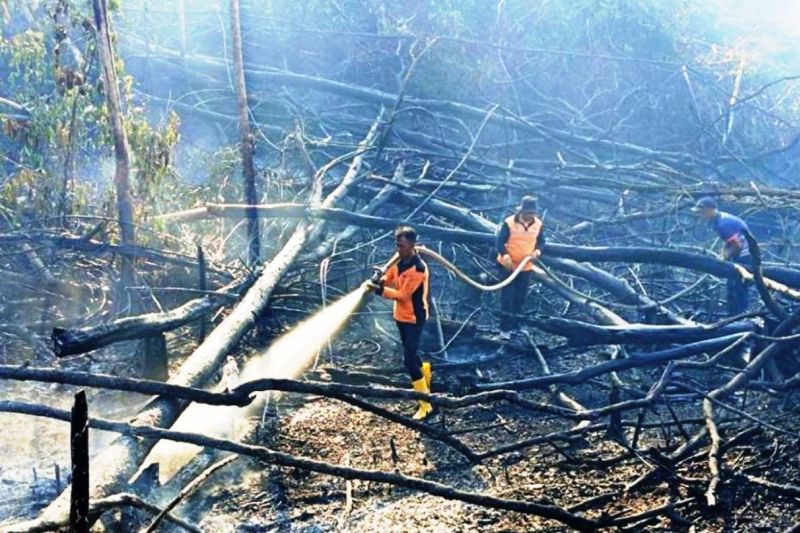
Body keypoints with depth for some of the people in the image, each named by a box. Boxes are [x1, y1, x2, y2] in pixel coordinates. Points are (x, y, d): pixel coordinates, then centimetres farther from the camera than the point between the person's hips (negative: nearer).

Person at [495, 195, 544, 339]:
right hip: (508, 266, -4)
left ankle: (514, 325, 28)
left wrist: (537, 251, -14)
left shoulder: (538, 224, -4)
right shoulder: (509, 223, -17)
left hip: (526, 267, 4)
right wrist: (505, 256, -31)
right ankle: (505, 329, -2)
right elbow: (500, 242, -13)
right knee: (507, 297, -5)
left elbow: (541, 241, 8)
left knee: (520, 298, 13)